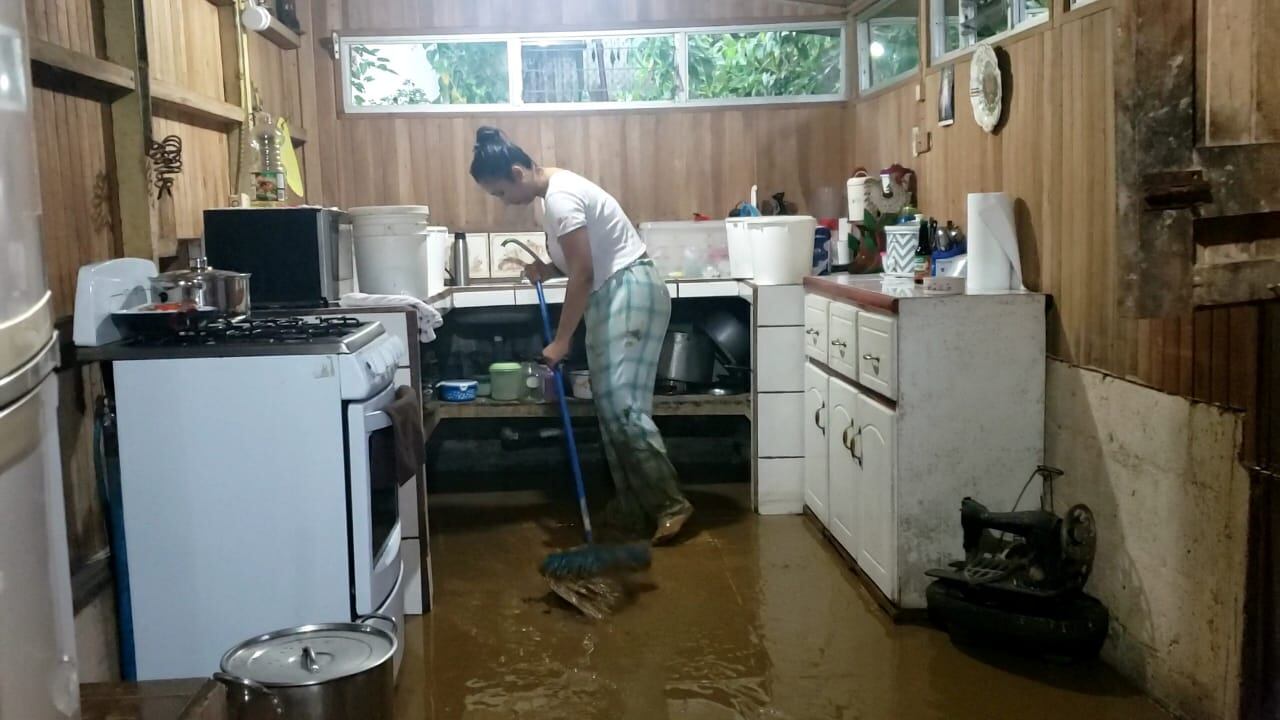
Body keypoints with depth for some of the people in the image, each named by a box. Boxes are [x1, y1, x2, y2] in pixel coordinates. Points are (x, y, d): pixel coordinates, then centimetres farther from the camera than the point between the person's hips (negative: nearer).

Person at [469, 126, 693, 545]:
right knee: (609, 406, 8)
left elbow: (583, 274, -21)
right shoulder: (555, 190, 13)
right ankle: (633, 508, 12)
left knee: (623, 405, -14)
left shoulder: (560, 197, -19)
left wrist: (561, 340, -18)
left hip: (631, 292, -11)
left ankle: (670, 503, -7)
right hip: (610, 296, 11)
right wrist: (547, 270, 5)